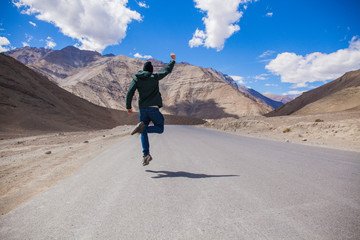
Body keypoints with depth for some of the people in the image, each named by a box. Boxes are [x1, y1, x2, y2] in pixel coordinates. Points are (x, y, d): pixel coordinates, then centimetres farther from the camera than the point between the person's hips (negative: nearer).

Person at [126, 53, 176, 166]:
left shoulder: (136, 79, 7)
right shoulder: (154, 77, 1)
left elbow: (129, 92, -1)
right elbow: (167, 70, 10)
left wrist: (128, 107, 5)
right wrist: (173, 60, 25)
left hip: (143, 109, 4)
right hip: (153, 108, -3)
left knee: (144, 133, 12)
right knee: (160, 129, 7)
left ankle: (146, 154, 5)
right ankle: (143, 127, -19)